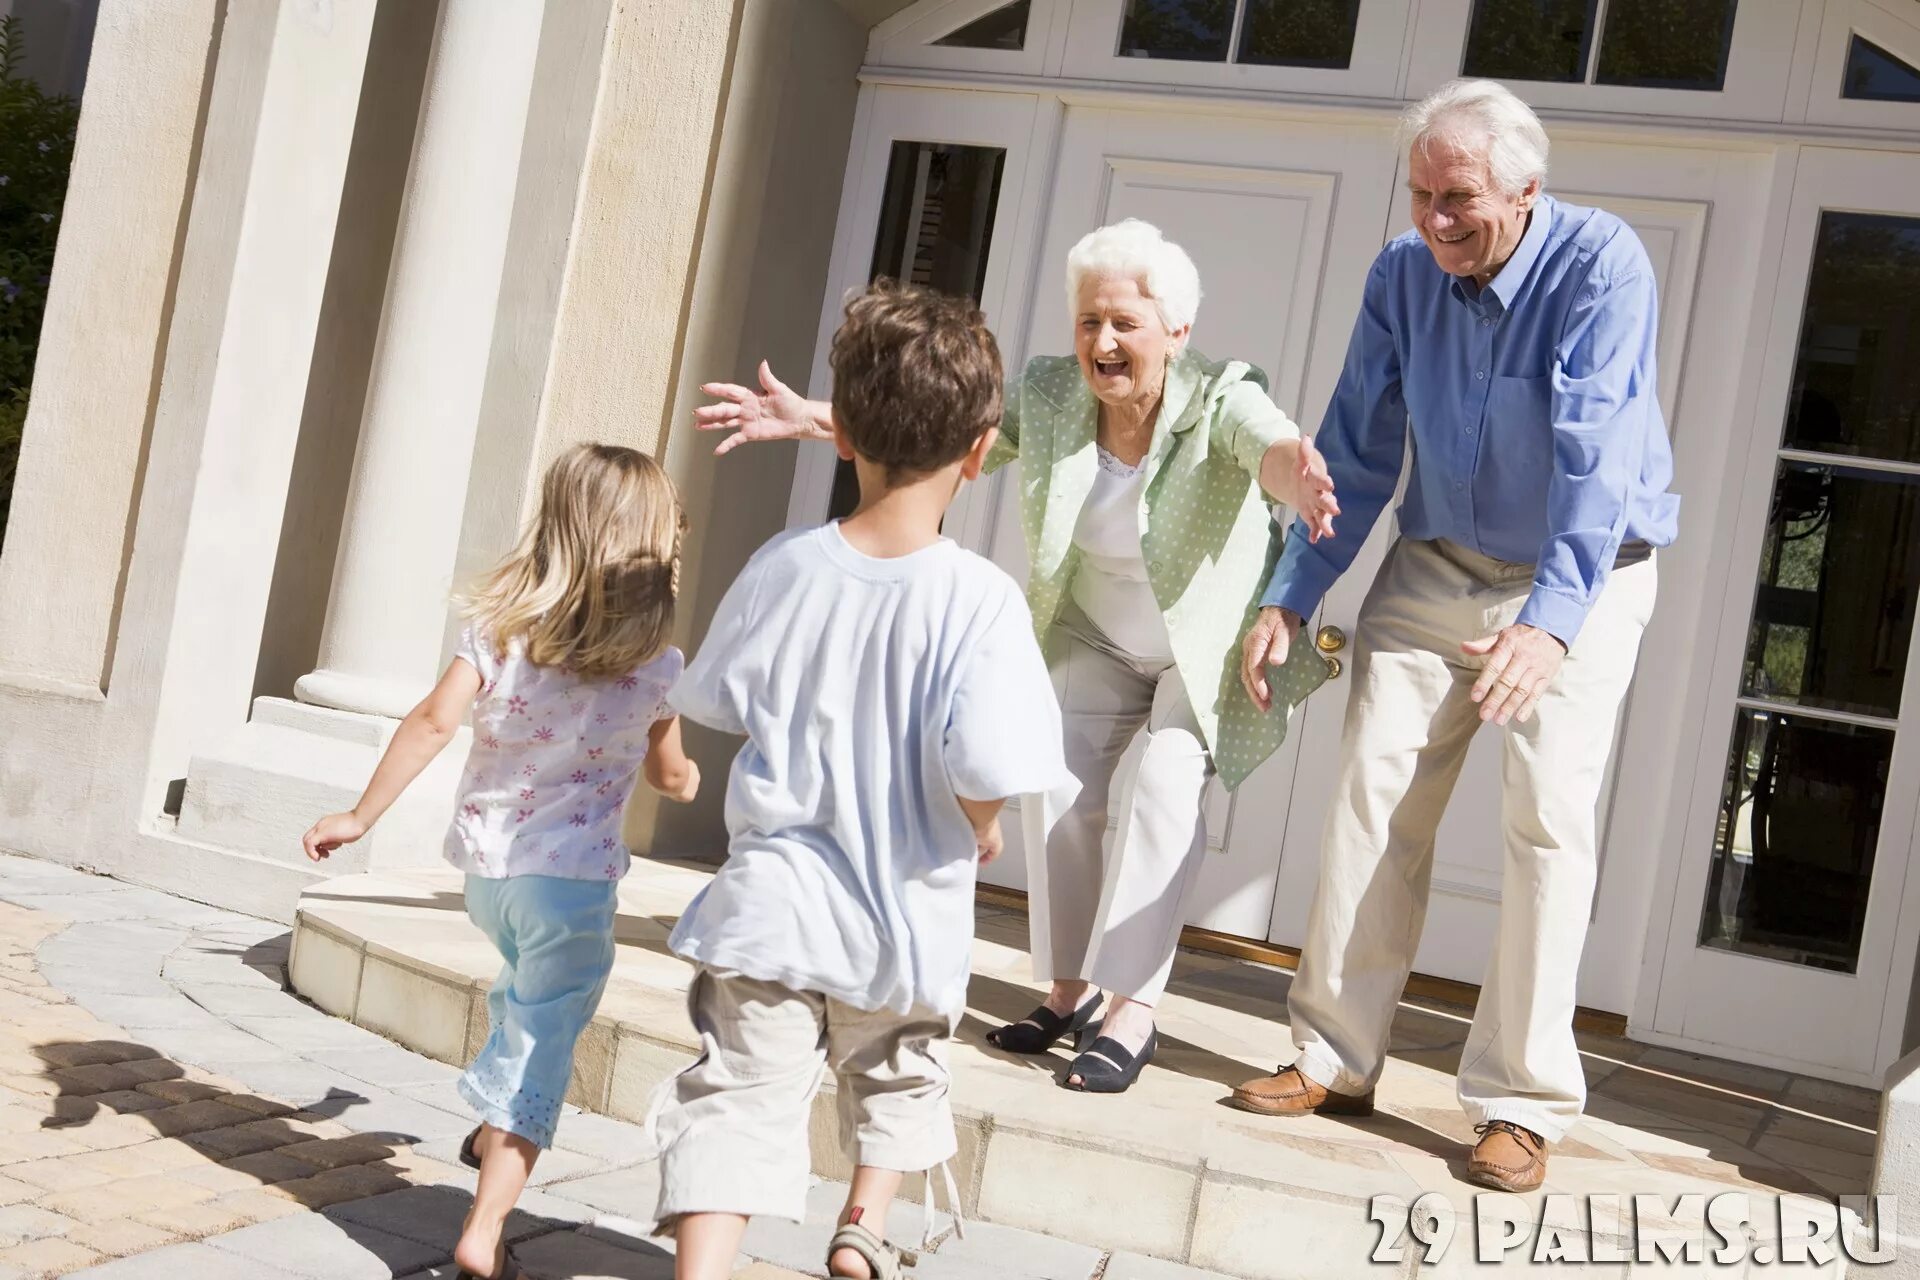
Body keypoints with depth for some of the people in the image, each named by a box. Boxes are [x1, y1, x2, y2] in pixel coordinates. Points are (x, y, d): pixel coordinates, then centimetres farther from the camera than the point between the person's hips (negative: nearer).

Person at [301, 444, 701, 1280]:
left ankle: (494, 1128, 48)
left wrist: (361, 816, -6)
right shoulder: (656, 665, -7)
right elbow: (671, 778, 7)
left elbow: (433, 722, -13)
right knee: (543, 1044, 1)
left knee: (526, 992, 32)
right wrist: (687, 778, 31)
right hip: (573, 875, -4)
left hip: (486, 862, 4)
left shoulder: (499, 625, -4)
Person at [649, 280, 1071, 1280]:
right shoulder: (980, 599, -18)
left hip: (772, 905, 1)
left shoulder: (783, 566, -7)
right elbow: (985, 768, -25)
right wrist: (981, 830, -2)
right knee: (897, 1079, 27)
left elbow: (715, 701, 6)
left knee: (739, 1097, 4)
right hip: (905, 921, 0)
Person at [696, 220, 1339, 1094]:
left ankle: (1133, 1010, -16)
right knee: (1054, 777, -9)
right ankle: (1069, 989, 6)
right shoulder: (1048, 394, -14)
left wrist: (1298, 477, -73)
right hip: (1100, 644, 5)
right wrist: (815, 421, -25)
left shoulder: (1219, 401, -27)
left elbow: (1272, 444, -48)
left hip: (1213, 648, -4)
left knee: (1163, 782, -23)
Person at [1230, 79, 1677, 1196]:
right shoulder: (1403, 277, -5)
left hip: (1579, 579, -4)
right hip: (1437, 566, 4)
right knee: (1375, 790, -3)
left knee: (1549, 820, -9)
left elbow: (1595, 455, -32)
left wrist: (1551, 621, -43)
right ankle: (1336, 1060, 7)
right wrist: (1292, 599, -6)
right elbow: (1357, 452, 0)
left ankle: (1524, 1103, 0)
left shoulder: (1603, 264, -21)